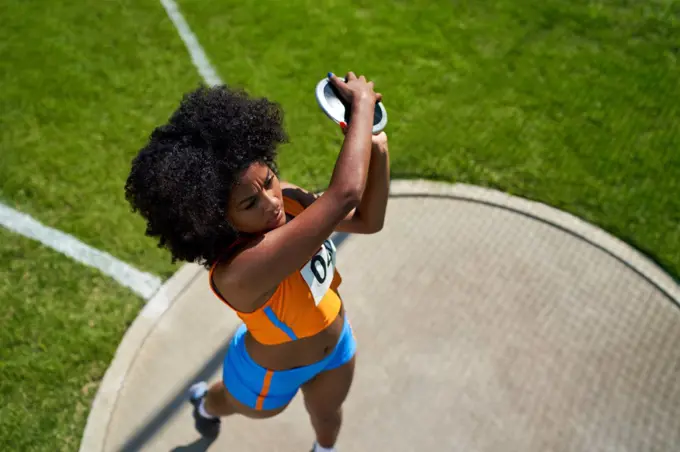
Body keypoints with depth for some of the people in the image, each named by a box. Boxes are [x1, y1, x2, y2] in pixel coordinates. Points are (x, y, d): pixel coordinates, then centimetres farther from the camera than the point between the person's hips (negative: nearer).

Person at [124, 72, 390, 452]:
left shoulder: (285, 200, -28)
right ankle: (205, 402, 73)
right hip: (270, 375, -4)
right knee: (232, 403, 35)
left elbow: (368, 220, -16)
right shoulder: (239, 272, -50)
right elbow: (345, 194, -57)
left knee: (327, 413, 37)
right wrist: (363, 102, -45)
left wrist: (378, 151, -31)